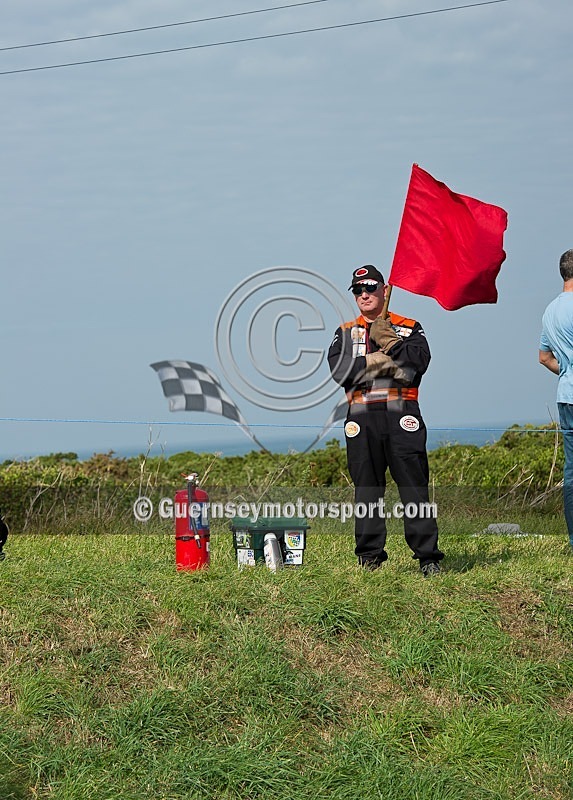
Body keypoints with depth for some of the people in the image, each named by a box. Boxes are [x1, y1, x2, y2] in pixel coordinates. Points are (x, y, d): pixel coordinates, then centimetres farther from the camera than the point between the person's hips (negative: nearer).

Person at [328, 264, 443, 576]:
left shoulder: (409, 328, 12)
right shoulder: (345, 333, 17)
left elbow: (418, 362, -6)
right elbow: (339, 370, -3)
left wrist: (389, 341, -9)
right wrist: (386, 361, -8)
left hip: (401, 414, -2)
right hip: (361, 419, 2)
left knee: (414, 485, -5)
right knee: (366, 488, 4)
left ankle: (428, 556, -3)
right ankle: (370, 555, 11)